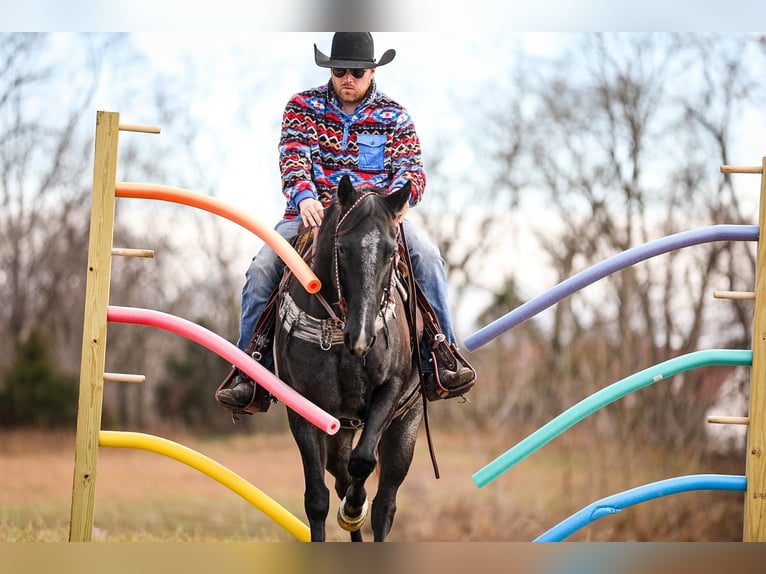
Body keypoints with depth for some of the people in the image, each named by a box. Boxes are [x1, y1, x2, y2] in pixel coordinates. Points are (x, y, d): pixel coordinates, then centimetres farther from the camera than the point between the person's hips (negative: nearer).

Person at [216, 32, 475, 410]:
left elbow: (412, 170, -1)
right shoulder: (302, 106, 8)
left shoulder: (394, 117, 9)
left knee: (427, 258, -27)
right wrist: (304, 197, -28)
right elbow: (293, 157, -7)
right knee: (261, 270, -24)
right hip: (312, 213, 0)